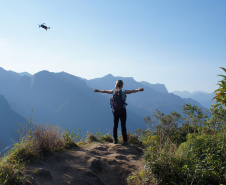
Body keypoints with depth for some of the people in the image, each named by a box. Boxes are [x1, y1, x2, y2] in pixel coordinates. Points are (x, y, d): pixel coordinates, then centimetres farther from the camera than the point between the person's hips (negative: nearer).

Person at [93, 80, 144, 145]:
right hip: (122, 110, -5)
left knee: (115, 125, 11)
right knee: (123, 126, -1)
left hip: (115, 110, 5)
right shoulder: (123, 91, -10)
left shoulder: (113, 91, 5)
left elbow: (104, 91, 19)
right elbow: (131, 91, -27)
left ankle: (115, 140, 16)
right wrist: (138, 90, -39)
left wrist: (98, 91, 35)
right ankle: (125, 141, 1)